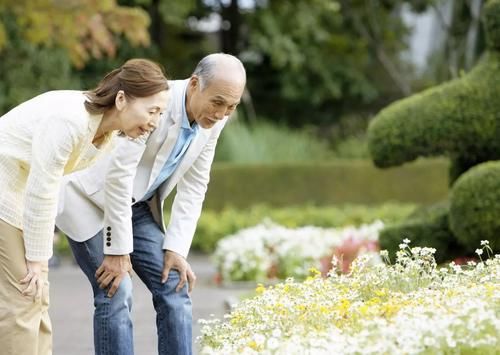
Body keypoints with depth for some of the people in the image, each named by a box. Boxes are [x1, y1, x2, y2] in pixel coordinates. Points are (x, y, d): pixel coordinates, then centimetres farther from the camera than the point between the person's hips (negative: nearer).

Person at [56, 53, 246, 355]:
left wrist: (177, 248, -6)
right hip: (91, 198, -7)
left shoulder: (213, 119, -8)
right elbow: (117, 177, -28)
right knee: (115, 293, -15)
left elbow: (194, 186, 1)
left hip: (137, 205, 7)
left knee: (174, 288, -2)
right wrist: (118, 250, -24)